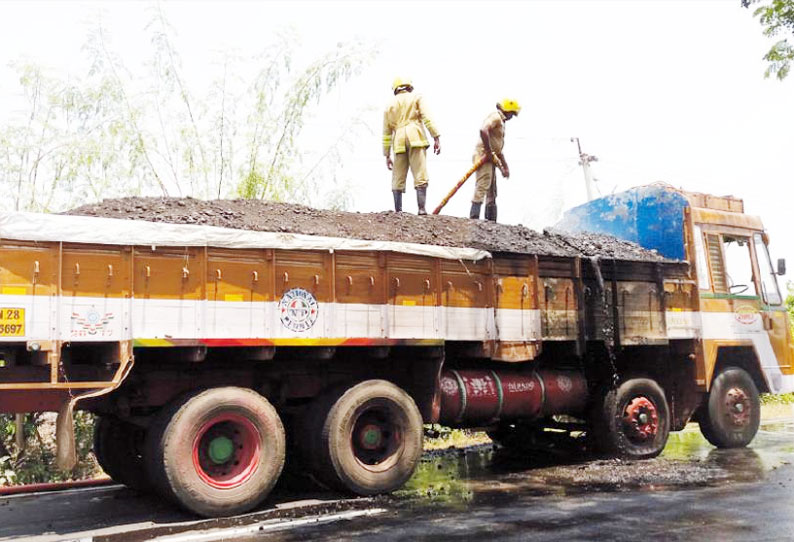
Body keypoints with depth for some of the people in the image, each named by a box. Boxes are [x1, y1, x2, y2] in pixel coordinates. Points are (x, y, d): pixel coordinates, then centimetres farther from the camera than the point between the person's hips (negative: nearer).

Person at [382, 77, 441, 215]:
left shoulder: (390, 106, 24)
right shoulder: (416, 98, 15)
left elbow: (386, 133, 21)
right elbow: (427, 119, -1)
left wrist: (387, 155, 22)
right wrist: (436, 138, -5)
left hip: (399, 143, 3)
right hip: (416, 139, -3)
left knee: (398, 179, 5)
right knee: (420, 176, -9)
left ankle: (398, 211, 0)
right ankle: (421, 209, -19)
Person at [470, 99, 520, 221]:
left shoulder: (501, 121, 23)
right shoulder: (496, 117, -8)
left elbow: (498, 149, 27)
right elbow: (483, 130, -30)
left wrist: (505, 167, 24)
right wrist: (489, 152, -24)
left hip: (491, 158, 10)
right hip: (483, 155, -10)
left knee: (492, 192, 12)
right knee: (482, 186, -17)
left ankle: (491, 220, 17)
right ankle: (474, 217, -22)